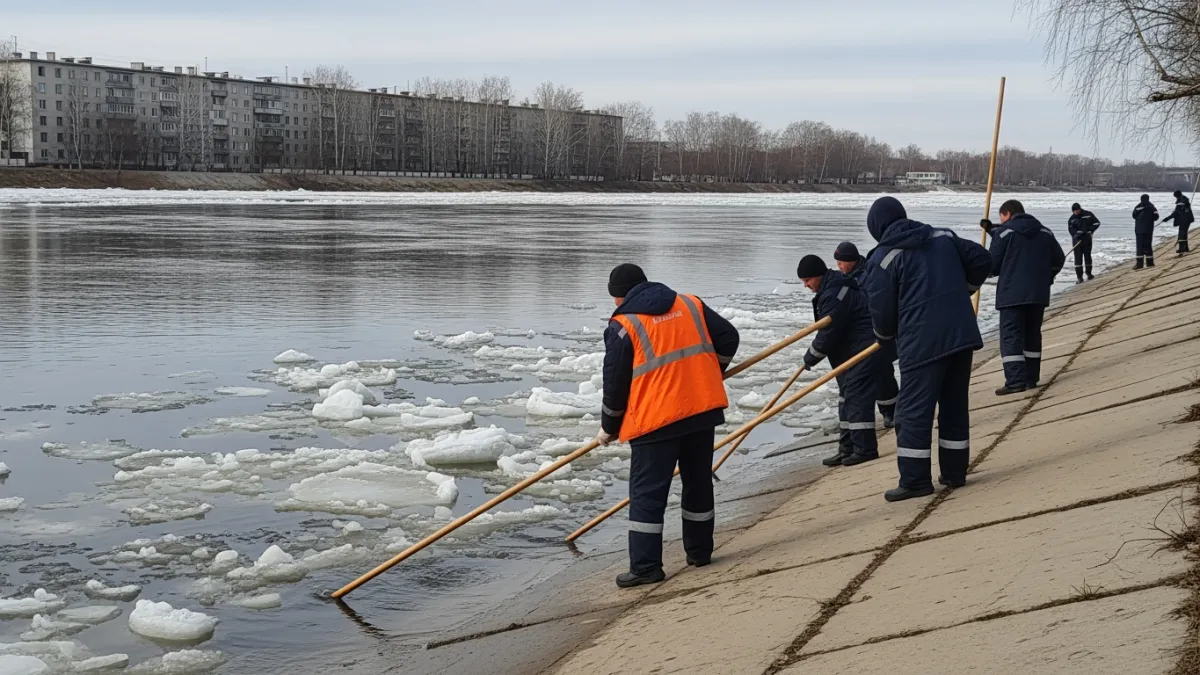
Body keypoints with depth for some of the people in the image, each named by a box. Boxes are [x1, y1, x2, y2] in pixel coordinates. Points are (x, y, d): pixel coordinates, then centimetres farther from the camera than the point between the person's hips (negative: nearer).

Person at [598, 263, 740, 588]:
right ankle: (700, 552, 28)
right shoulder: (690, 304, 10)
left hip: (656, 419, -5)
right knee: (699, 482, 18)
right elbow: (728, 337, 13)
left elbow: (615, 382, -2)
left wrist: (609, 428, 12)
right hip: (703, 409, 6)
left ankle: (646, 567, -2)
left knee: (647, 494, 0)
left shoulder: (623, 325, -4)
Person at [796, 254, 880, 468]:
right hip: (850, 351, 12)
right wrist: (813, 355, 18)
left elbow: (829, 333, -19)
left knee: (856, 396, -12)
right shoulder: (831, 289, 14)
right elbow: (829, 329, 23)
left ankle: (865, 448, -10)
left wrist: (810, 357, -5)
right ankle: (847, 448, 15)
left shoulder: (833, 295, -21)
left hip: (863, 350, -12)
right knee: (846, 396, 12)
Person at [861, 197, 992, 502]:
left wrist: (885, 335, 16)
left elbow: (881, 310, -5)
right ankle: (954, 472, 21)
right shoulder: (943, 237, 11)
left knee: (914, 410, 0)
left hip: (922, 343, -6)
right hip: (962, 334, 6)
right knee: (955, 405, 15)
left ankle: (915, 480, 0)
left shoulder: (883, 258, -5)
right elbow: (981, 260, 13)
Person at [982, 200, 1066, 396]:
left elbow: (993, 264, -4)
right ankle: (1031, 378, 16)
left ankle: (1016, 381, -14)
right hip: (1039, 293, 6)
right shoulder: (1045, 233, 12)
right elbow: (1059, 259, 19)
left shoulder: (1004, 232, -6)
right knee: (1032, 334, 15)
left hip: (1011, 294, -6)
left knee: (1011, 336, -5)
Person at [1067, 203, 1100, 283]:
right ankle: (1079, 277, -4)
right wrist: (1077, 234, -24)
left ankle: (1089, 273, 29)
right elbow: (1071, 229, -6)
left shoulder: (1088, 214, -2)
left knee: (1087, 256, 11)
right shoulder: (1071, 219, 1)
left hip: (1087, 239, 0)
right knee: (1078, 258, -6)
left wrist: (1091, 230, -10)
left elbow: (1096, 223, 2)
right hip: (1077, 240, 0)